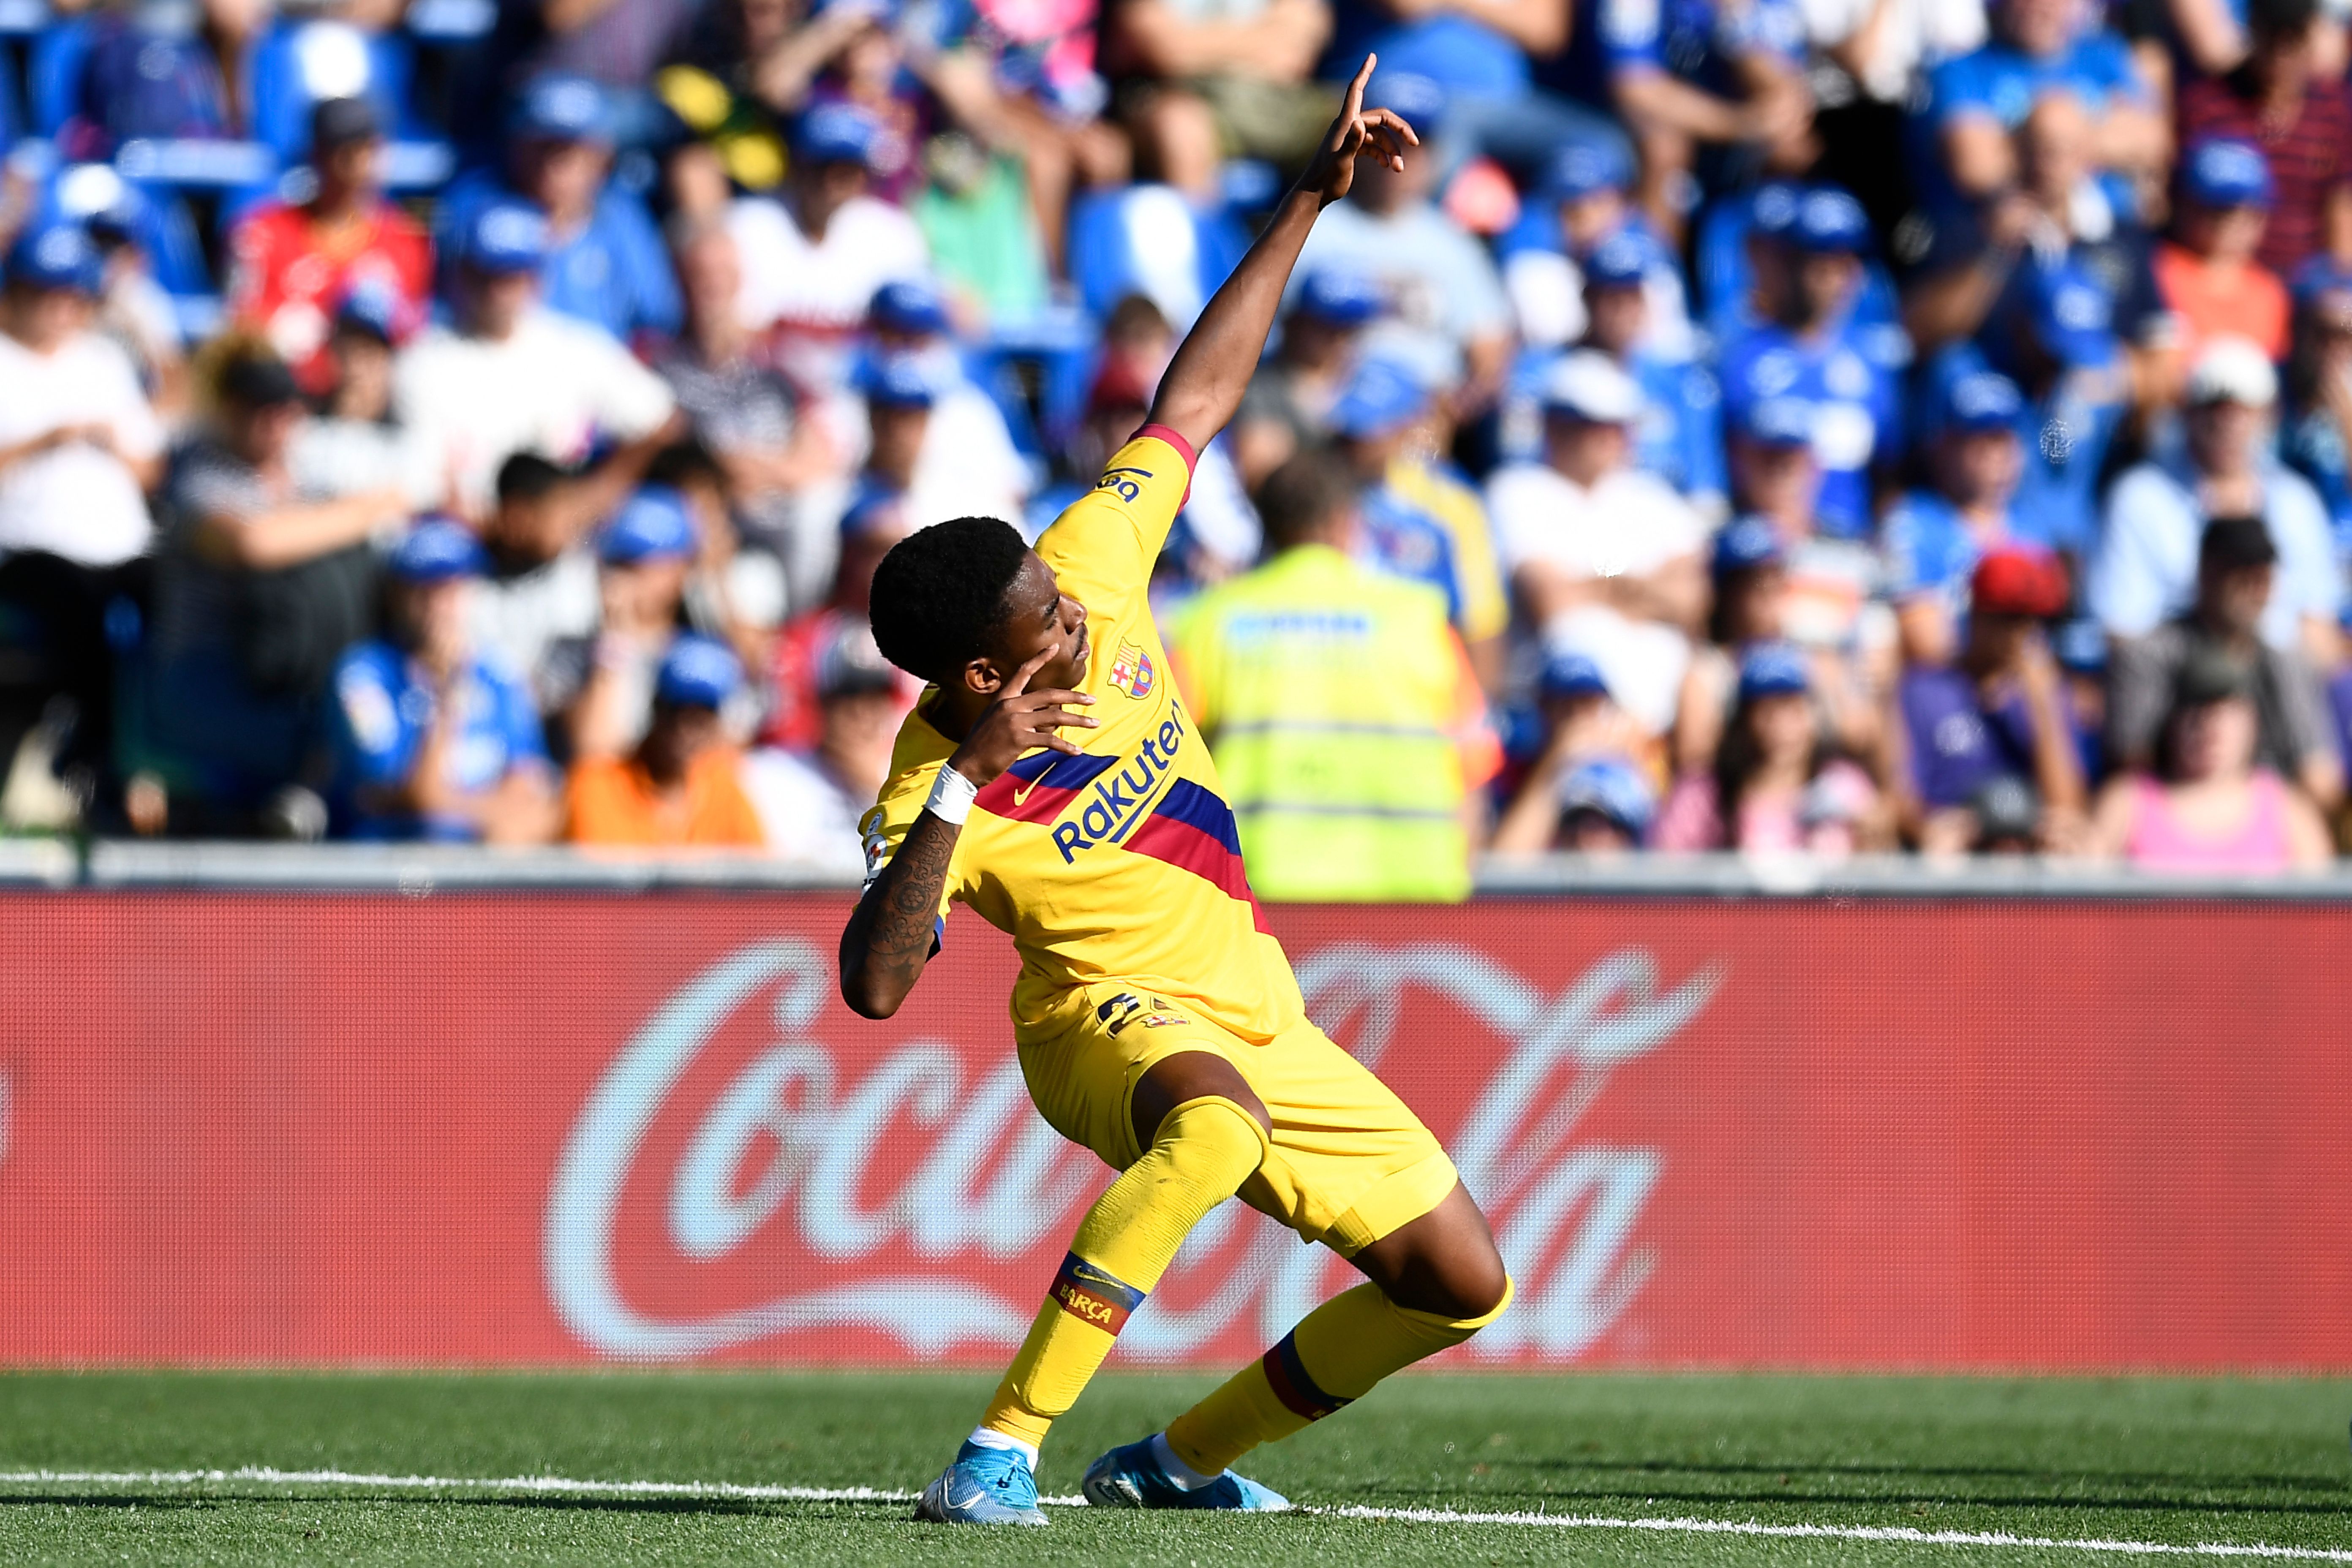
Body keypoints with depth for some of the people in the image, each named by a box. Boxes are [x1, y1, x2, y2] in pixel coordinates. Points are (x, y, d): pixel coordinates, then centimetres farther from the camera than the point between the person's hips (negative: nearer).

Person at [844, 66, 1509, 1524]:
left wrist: (1313, 198, 0)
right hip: (1112, 1017, -8)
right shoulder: (933, 793, -24)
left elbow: (1194, 402, 0)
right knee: (1216, 1123, -45)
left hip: (1258, 1022, 8)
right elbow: (875, 984, -37)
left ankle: (1180, 1458, 19)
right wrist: (961, 790, -41)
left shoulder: (1087, 573, -9)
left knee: (1461, 1283, 5)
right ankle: (1002, 1449, -41)